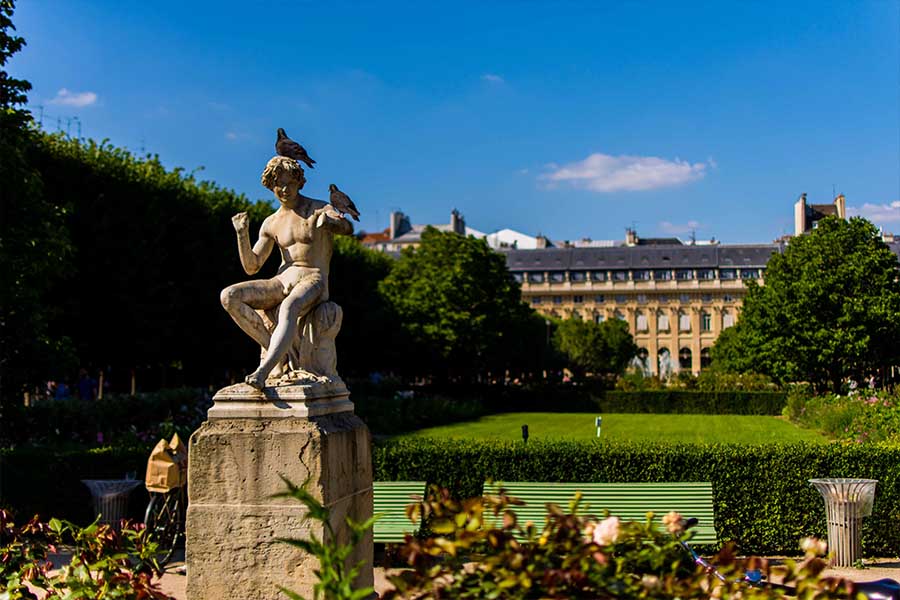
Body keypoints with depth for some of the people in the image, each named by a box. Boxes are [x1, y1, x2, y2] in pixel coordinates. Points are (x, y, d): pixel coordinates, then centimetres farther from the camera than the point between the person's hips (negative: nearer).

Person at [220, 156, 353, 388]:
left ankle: (262, 372, -49)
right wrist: (242, 234, -4)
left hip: (312, 282, -5)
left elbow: (347, 228, -19)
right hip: (281, 282, 5)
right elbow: (251, 267, 12)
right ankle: (272, 347, -19)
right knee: (229, 296, -19)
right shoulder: (271, 224, 15)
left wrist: (328, 221, -42)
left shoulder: (320, 208, 2)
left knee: (288, 308, -40)